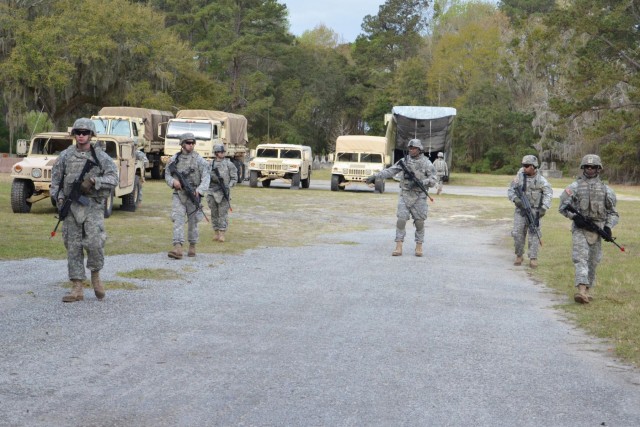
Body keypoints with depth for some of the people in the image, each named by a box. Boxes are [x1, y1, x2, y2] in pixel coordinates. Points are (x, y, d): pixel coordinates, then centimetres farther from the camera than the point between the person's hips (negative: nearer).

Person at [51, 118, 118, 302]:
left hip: (93, 205, -2)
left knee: (94, 242, -18)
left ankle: (96, 275, 10)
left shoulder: (101, 157, 2)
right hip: (71, 206, 3)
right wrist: (59, 197, -2)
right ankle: (77, 289, 6)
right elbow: (55, 179, 13)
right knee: (73, 246, 2)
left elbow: (113, 179, -6)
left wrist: (94, 180, -19)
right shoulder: (65, 156, 9)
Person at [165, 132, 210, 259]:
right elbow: (167, 175, 12)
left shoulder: (199, 160, -2)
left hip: (193, 195, -1)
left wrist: (199, 191, -24)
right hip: (178, 194, 1)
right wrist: (173, 181, -11)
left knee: (193, 222, 8)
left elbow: (205, 177, -8)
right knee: (178, 220, -12)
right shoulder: (174, 159, 6)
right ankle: (178, 248, -21)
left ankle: (192, 246, 24)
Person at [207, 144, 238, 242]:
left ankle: (222, 234, -8)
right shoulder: (210, 164, 9)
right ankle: (216, 233, 15)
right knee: (214, 214, 7)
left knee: (223, 214, -7)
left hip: (224, 192, -3)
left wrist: (228, 186, -14)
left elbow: (234, 178, 1)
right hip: (213, 192, 3)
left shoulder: (229, 164, 2)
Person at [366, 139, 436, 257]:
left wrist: (420, 182, -21)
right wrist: (375, 176, -7)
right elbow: (390, 171, 2)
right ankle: (398, 247, -6)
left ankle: (419, 247, 14)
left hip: (419, 197, -2)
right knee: (401, 220, -7)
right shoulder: (404, 161, 5)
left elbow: (433, 181, -6)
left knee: (419, 222, 1)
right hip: (405, 195, 2)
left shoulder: (426, 163, -3)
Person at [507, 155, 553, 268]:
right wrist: (516, 199, -15)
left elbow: (548, 193, -3)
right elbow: (510, 191, 4)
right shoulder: (519, 177, 2)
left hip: (535, 211, -2)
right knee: (517, 233, -1)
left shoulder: (540, 179, -3)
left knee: (534, 234, -5)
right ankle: (519, 256, 15)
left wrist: (544, 208, -14)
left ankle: (533, 259, -2)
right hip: (521, 209, 2)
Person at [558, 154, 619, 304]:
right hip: (580, 228, -3)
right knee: (580, 258, -15)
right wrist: (574, 216, -14)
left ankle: (588, 289, 21)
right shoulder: (575, 186, 3)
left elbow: (612, 212, 14)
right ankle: (582, 290, -26)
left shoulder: (605, 189, 9)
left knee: (593, 261, 8)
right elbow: (563, 206, 2)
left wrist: (608, 226, -2)